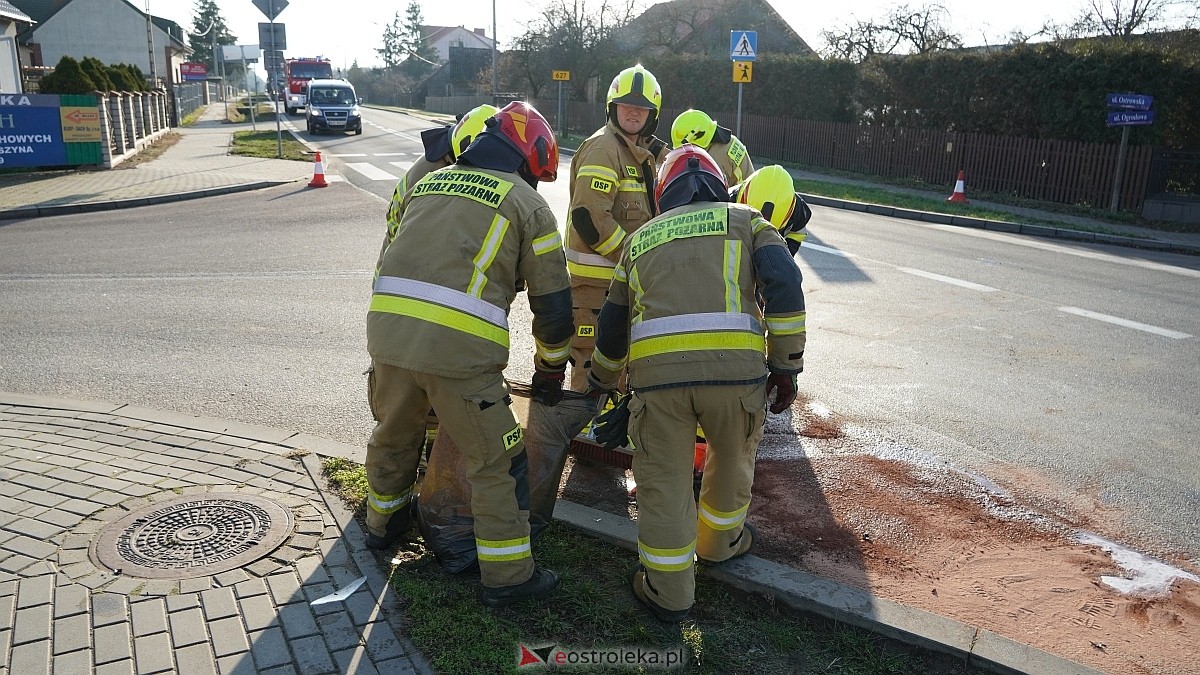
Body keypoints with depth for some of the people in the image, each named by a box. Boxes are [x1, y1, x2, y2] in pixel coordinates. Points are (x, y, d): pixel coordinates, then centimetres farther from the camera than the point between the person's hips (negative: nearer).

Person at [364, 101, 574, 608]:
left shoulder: (428, 182, 24)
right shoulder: (527, 202, 8)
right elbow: (553, 302, 8)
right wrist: (550, 371, 22)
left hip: (386, 329, 6)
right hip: (459, 350, -6)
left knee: (394, 436, 29)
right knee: (496, 461, 9)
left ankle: (383, 523, 51)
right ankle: (507, 576, 19)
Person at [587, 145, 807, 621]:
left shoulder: (641, 237, 28)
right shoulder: (744, 220, 22)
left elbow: (613, 322, 34)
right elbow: (784, 284, 3)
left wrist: (602, 380, 51)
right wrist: (786, 365, 6)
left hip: (656, 368, 1)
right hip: (736, 365, 0)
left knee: (662, 479, 14)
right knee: (733, 460, 26)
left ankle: (669, 592, 26)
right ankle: (720, 542, 49)